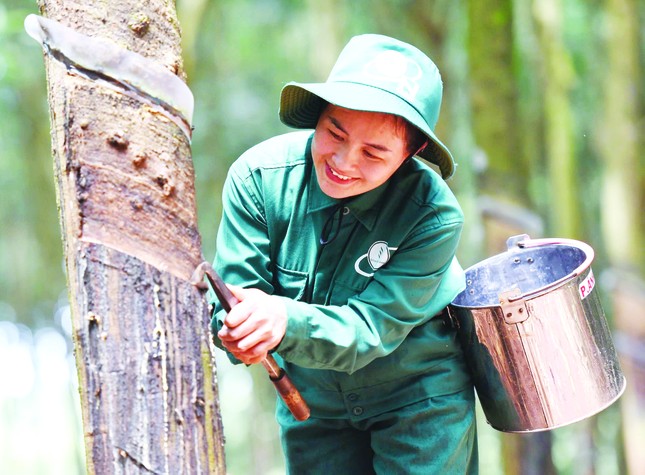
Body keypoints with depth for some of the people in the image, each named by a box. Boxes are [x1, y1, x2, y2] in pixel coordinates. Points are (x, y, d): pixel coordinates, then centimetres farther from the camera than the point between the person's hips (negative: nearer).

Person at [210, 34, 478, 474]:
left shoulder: (433, 216, -27)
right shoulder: (258, 177, -21)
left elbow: (371, 327, -31)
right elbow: (235, 287, -19)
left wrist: (285, 323, -49)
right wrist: (238, 323, -43)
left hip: (420, 401, -2)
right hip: (310, 399, 3)